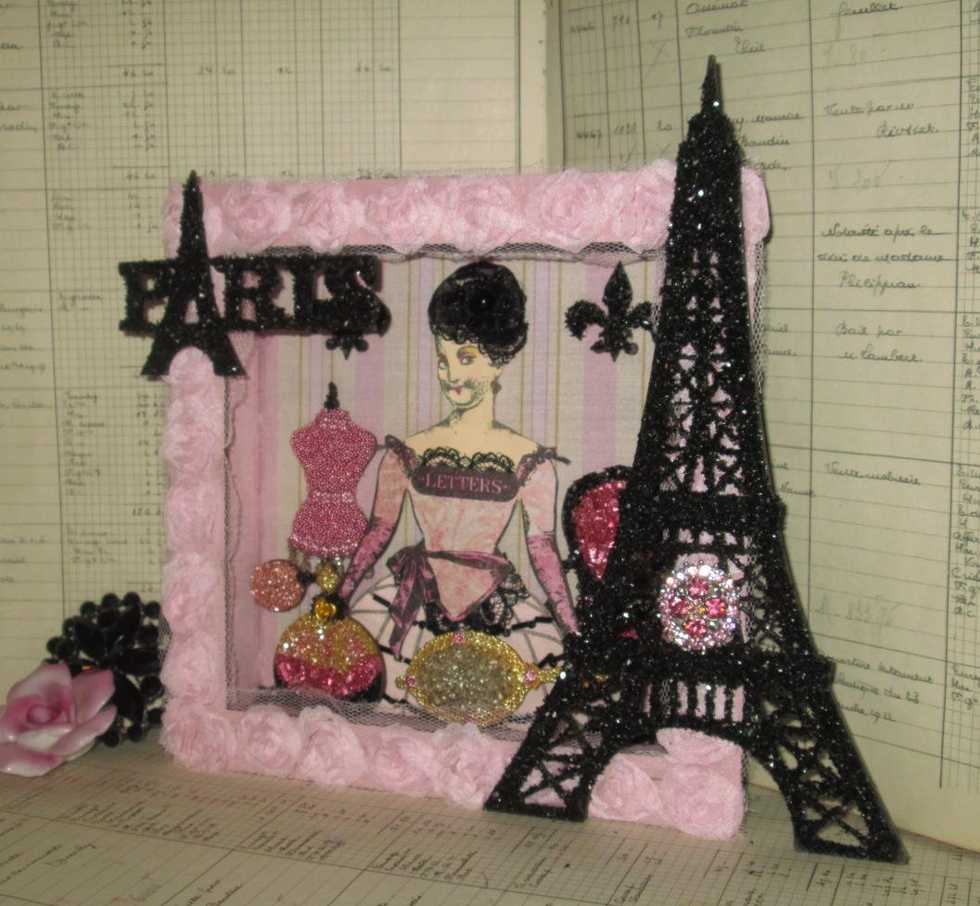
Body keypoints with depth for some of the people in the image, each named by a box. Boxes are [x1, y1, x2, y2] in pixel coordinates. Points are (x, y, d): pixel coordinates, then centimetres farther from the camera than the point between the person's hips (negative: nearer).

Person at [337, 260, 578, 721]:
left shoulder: (529, 460, 0)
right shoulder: (409, 452, 3)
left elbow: (542, 545, 3)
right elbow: (378, 531, 8)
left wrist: (573, 630, 0)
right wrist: (339, 597, 6)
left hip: (496, 607, 0)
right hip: (415, 603, 1)